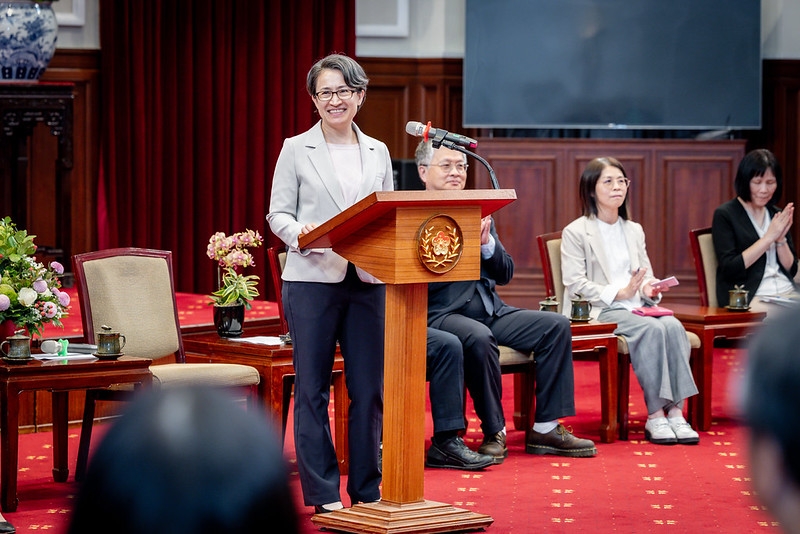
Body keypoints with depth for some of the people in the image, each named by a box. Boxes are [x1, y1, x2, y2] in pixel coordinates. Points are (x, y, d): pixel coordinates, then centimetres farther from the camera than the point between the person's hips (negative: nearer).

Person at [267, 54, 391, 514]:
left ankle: (367, 491, 15)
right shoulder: (297, 150, 2)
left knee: (370, 387, 5)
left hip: (368, 280, 3)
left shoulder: (378, 152, 13)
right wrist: (301, 233, -20)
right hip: (313, 280, -3)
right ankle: (323, 493, 8)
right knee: (312, 387, 1)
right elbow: (278, 213, 0)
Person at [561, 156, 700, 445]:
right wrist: (619, 292, -18)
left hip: (634, 308, 6)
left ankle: (675, 412, -32)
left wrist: (650, 289, -5)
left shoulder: (634, 230, 24)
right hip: (599, 312, -6)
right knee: (652, 329, -33)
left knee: (673, 326, -28)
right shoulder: (575, 232, 3)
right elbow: (575, 284, -8)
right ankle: (655, 416, -32)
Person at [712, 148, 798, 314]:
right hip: (749, 298, -6)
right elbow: (729, 268, -8)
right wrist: (769, 237, -7)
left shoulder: (777, 215, 19)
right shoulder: (724, 215, 2)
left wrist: (781, 239, -2)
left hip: (787, 293, 6)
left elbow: (791, 269, 17)